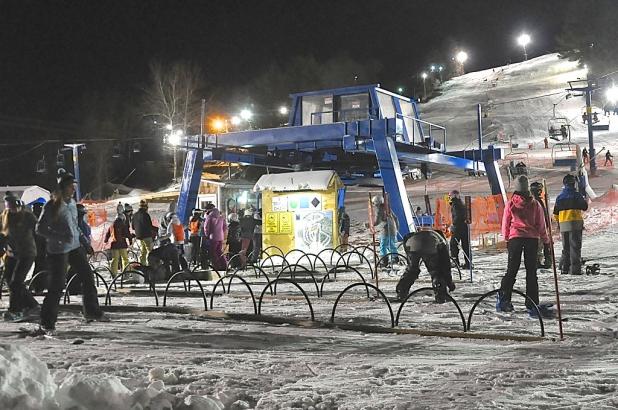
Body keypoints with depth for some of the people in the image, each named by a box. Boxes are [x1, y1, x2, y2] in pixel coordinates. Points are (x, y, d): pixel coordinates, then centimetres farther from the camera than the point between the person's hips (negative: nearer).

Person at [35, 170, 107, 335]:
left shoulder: (72, 202, 7)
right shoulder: (51, 206, -15)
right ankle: (47, 324, 2)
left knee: (88, 278, 14)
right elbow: (40, 229, -17)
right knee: (56, 287, -7)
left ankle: (92, 312, 31)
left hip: (76, 247, 8)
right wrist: (60, 237, -25)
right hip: (58, 251, -8)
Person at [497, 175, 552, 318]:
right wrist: (546, 240, 17)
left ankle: (503, 299, 3)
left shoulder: (510, 204, -2)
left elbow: (505, 224, 6)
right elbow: (541, 224, 6)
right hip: (532, 238, 0)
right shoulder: (535, 204, 0)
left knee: (512, 270, 8)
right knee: (531, 272, 3)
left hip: (515, 238, 0)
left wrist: (506, 238, 20)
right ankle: (532, 305, 0)